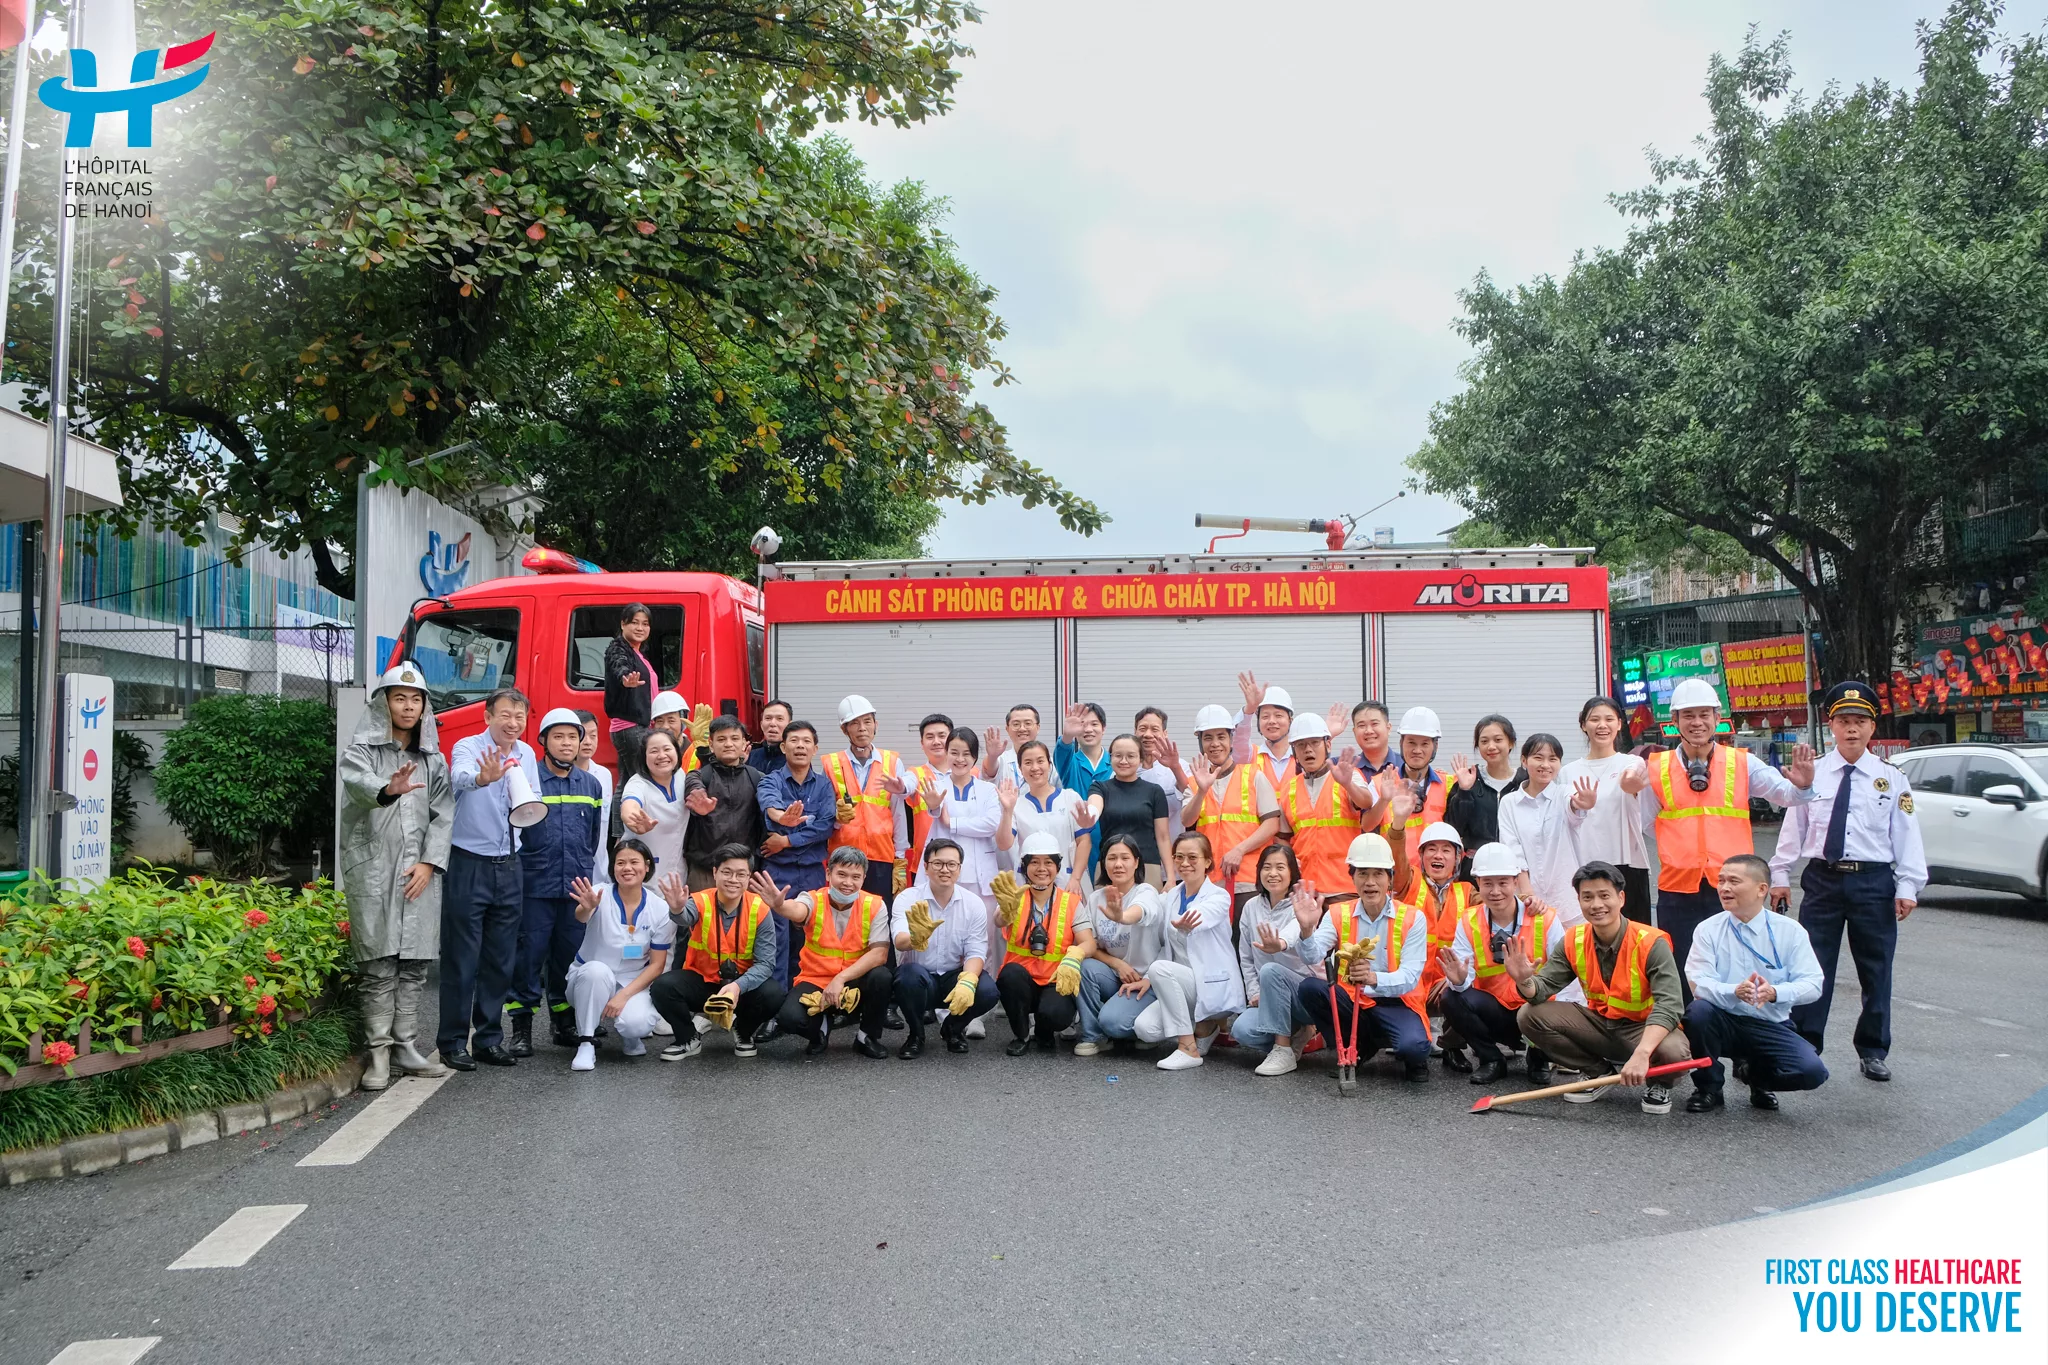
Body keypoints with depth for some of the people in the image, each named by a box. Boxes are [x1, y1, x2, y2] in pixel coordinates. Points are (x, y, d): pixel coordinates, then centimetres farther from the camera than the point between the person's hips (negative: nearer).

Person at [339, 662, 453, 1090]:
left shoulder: (432, 758, 15)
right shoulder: (363, 750, 2)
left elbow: (444, 814, 9)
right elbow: (358, 781, -21)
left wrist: (430, 862, -5)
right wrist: (387, 789, -44)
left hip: (420, 871, 4)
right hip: (373, 869, -4)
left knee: (414, 964, 5)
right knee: (378, 965, -5)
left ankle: (407, 1047, 12)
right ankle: (379, 1053, 1)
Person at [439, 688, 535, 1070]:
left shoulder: (527, 755, 8)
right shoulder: (468, 747, -11)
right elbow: (460, 777, -34)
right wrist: (482, 778, -55)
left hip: (508, 866, 6)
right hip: (470, 863, -6)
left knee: (501, 961, 10)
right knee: (462, 959, -1)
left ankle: (489, 1040, 20)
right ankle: (453, 1043, 8)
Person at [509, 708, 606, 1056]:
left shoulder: (591, 785, 12)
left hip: (577, 886, 4)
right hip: (535, 886, -4)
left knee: (569, 956, 11)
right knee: (530, 953, -2)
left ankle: (564, 1022, 22)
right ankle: (521, 1026, 6)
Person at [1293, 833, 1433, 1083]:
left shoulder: (1412, 919, -7)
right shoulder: (1338, 914, 0)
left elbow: (1409, 977, -18)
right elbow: (1314, 956, -16)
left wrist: (1374, 979, -39)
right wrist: (1306, 930, -39)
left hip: (1396, 1004, -3)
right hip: (1350, 1002, 3)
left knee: (1413, 1046, -33)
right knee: (1308, 989, -23)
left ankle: (1410, 1059, 7)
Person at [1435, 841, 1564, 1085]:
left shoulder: (1545, 919, -8)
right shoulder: (1469, 922, -3)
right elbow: (1463, 975, -12)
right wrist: (1458, 980, -37)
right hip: (1494, 1015, 1)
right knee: (1453, 999, -26)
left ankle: (1539, 1061, 3)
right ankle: (1491, 1060, 0)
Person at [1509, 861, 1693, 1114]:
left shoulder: (1651, 943, -22)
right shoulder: (1573, 941, -7)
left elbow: (1668, 1006, -32)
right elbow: (1543, 989, -7)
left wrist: (1641, 1053, -47)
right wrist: (1525, 981, -34)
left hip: (1645, 1029, -4)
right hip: (1600, 1024, 5)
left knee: (1673, 1052, -38)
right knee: (1529, 1015, -13)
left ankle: (1658, 1083, 2)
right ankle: (1598, 1072, 8)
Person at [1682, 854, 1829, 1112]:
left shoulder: (1790, 930, -2)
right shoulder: (1708, 930, -4)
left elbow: (1812, 984, -8)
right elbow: (1699, 982, -14)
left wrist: (1774, 992, -29)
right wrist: (1734, 992, -35)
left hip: (1771, 1027, 1)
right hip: (1724, 1021, 0)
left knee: (1812, 1071, -25)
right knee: (1698, 1011, -34)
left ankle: (1757, 1074, 13)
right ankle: (1708, 1088, -7)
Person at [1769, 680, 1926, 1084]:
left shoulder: (1891, 779, 2)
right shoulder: (1811, 774, 2)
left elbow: (1907, 836, 1)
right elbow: (1793, 827, 5)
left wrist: (1907, 887, -4)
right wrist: (1780, 875, 4)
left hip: (1874, 881, 0)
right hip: (1822, 879, 0)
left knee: (1876, 970, 9)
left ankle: (1872, 1051, 23)